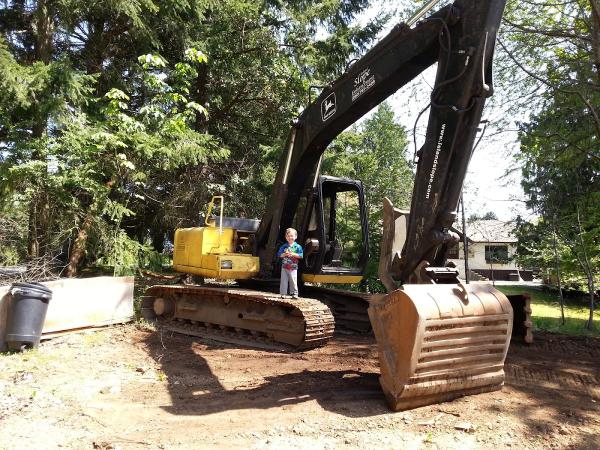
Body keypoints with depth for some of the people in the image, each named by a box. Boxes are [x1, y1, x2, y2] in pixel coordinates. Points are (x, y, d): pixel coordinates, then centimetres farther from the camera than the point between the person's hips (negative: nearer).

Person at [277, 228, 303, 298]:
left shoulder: (297, 246, -2)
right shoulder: (283, 246, 4)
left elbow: (301, 255, -7)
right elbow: (279, 254, 1)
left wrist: (293, 254, -18)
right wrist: (284, 254, -17)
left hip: (293, 267, -2)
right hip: (284, 267, 2)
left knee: (293, 281, 0)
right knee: (283, 281, 5)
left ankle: (294, 293, 10)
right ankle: (283, 293, 13)